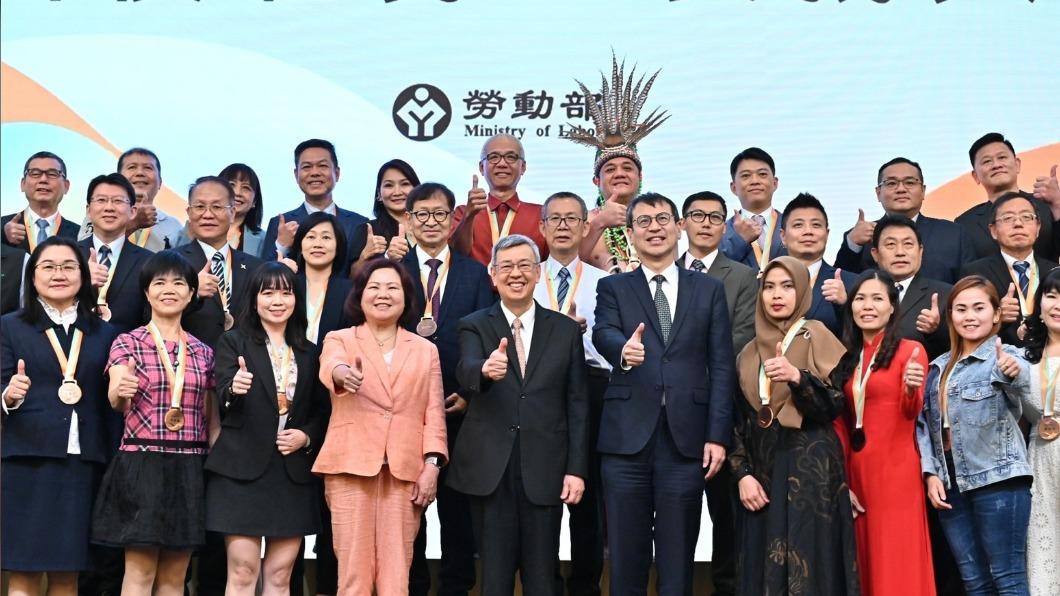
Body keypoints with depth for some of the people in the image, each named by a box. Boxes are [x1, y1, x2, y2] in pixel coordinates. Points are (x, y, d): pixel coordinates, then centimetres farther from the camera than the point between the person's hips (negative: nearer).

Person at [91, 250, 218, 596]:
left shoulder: (203, 352, 11)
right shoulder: (127, 342, 0)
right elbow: (116, 401, -14)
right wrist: (120, 392, -37)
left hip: (189, 469, 4)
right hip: (142, 464, -4)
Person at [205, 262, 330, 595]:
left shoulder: (308, 352, 14)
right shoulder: (233, 343, 3)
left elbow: (322, 411, 16)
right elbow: (223, 403, -10)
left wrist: (307, 436, -4)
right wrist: (234, 390, -33)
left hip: (294, 474, 4)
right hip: (242, 469, -3)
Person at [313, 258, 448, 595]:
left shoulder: (426, 350, 14)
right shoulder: (338, 340, 8)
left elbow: (434, 413, 9)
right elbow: (329, 367, -16)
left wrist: (432, 464, -4)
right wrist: (344, 374, -40)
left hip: (406, 471, 2)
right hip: (352, 467, -1)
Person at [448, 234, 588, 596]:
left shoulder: (566, 329, 7)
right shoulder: (474, 326, 4)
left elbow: (577, 405, 6)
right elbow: (465, 371, -18)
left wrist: (576, 469, -1)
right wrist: (485, 370, -41)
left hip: (544, 470, 1)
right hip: (490, 470, 0)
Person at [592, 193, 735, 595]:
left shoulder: (709, 290, 10)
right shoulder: (613, 287, 10)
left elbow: (721, 367, 5)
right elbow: (603, 333, -11)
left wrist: (717, 435, -3)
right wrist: (623, 350, -35)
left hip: (686, 438, 0)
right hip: (627, 437, 0)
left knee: (678, 558, 6)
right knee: (625, 557, 7)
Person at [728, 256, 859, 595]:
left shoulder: (816, 336, 0)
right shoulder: (749, 354, 13)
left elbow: (835, 405, -10)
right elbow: (739, 420, 11)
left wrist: (798, 378, -26)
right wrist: (742, 473, -1)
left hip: (810, 469, -4)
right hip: (762, 469, 5)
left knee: (809, 564, -8)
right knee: (764, 566, 3)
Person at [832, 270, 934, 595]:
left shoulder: (910, 350, -4)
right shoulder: (847, 357, 11)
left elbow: (911, 411, -18)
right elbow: (840, 423, 11)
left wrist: (911, 388, -39)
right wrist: (841, 480, 5)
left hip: (897, 470, -5)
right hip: (857, 470, 6)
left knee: (898, 563, -4)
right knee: (867, 562, 10)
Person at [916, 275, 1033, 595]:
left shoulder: (1006, 356, -5)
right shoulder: (938, 367, 14)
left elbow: (1022, 386, -28)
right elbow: (925, 423, 14)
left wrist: (1013, 373, -51)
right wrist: (931, 473, 1)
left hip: (998, 479, -6)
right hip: (950, 481, 6)